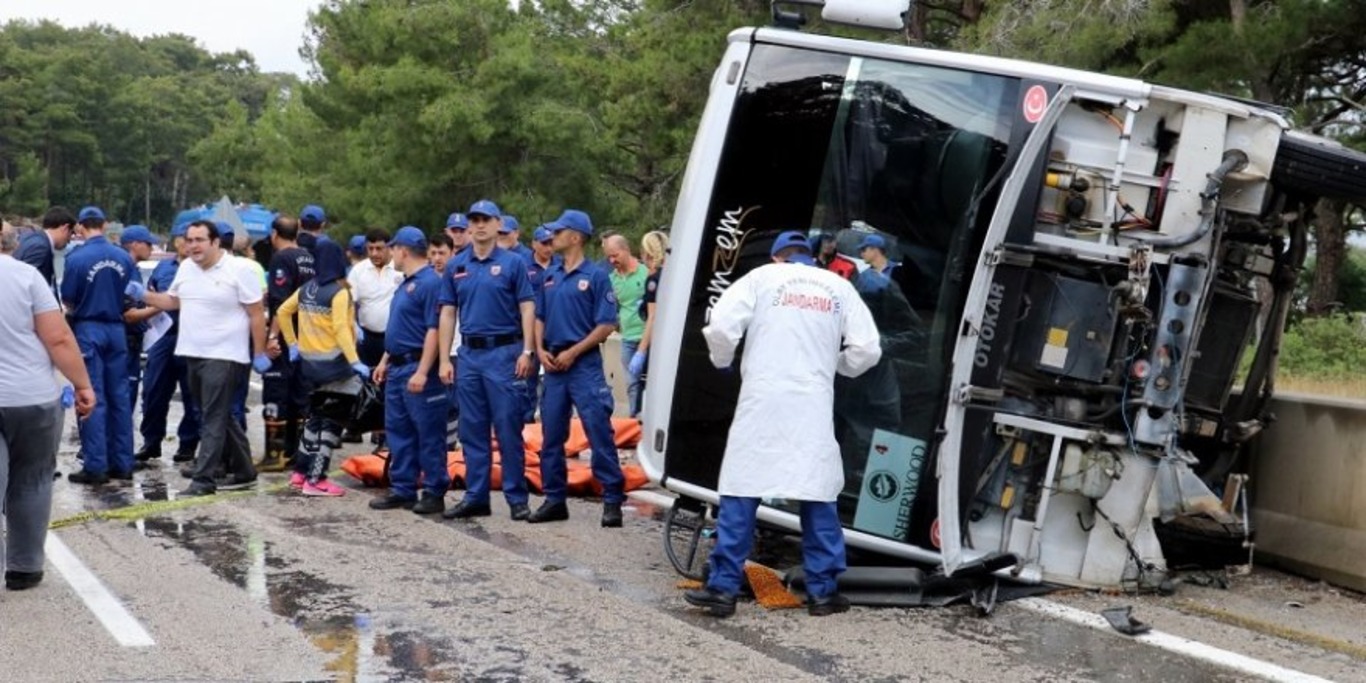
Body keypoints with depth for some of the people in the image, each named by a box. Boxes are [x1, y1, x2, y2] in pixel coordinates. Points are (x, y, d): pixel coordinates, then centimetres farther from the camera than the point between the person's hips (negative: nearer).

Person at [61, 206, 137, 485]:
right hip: (116, 329, 4)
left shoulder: (77, 258, -13)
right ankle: (122, 463, 13)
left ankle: (96, 467, -2)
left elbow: (68, 301, -4)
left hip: (88, 329, -4)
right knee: (119, 396, 10)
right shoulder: (125, 258, -1)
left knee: (93, 398, -1)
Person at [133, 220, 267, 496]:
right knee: (220, 416, 14)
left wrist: (260, 354, -11)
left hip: (224, 357, -7)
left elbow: (257, 313, -9)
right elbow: (172, 301, 23)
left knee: (214, 420, -7)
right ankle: (242, 471, 25)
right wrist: (142, 294, 8)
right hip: (193, 355, 7)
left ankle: (203, 479, -7)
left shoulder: (239, 270, -10)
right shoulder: (186, 269, 10)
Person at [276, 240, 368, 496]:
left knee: (316, 416, 20)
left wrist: (292, 343, 17)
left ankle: (302, 472, 24)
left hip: (310, 361, 7)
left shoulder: (306, 289, 6)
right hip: (335, 364, -7)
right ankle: (316, 480, -4)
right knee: (331, 422, -2)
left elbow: (283, 312, 12)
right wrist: (355, 362, -26)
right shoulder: (339, 293, -14)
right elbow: (341, 329, -22)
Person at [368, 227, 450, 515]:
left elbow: (434, 330, -21)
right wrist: (385, 361, 22)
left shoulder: (430, 283, -15)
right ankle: (402, 489, 19)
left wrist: (422, 372, -25)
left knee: (429, 434, -3)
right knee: (398, 431, 12)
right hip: (397, 367, 10)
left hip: (417, 368, -10)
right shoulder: (406, 283, 17)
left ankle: (434, 493, 3)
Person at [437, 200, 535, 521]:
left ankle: (517, 497, 2)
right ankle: (475, 497, 14)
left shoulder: (513, 263, -1)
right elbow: (448, 313, 11)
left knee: (508, 430, -4)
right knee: (472, 431, 8)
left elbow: (527, 309, -3)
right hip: (469, 354, 5)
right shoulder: (457, 266, 11)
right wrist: (444, 359, 5)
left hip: (504, 353, -4)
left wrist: (526, 352, -12)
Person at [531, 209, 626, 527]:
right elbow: (539, 317, 18)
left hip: (584, 364, -6)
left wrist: (572, 352, -13)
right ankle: (554, 499, 17)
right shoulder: (549, 276, 13)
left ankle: (612, 500, -3)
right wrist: (540, 350, 0)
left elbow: (607, 324, -9)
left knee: (599, 434, -7)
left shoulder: (595, 276, -5)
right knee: (551, 436, 8)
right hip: (553, 366, 6)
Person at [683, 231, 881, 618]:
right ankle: (822, 590, 12)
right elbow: (867, 351, 7)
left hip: (763, 401, -2)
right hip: (813, 406, 2)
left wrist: (723, 362, 13)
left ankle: (723, 587, 0)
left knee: (741, 492, 1)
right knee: (817, 493, 9)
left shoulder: (762, 277, 5)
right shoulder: (838, 287, 12)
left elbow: (720, 327, -7)